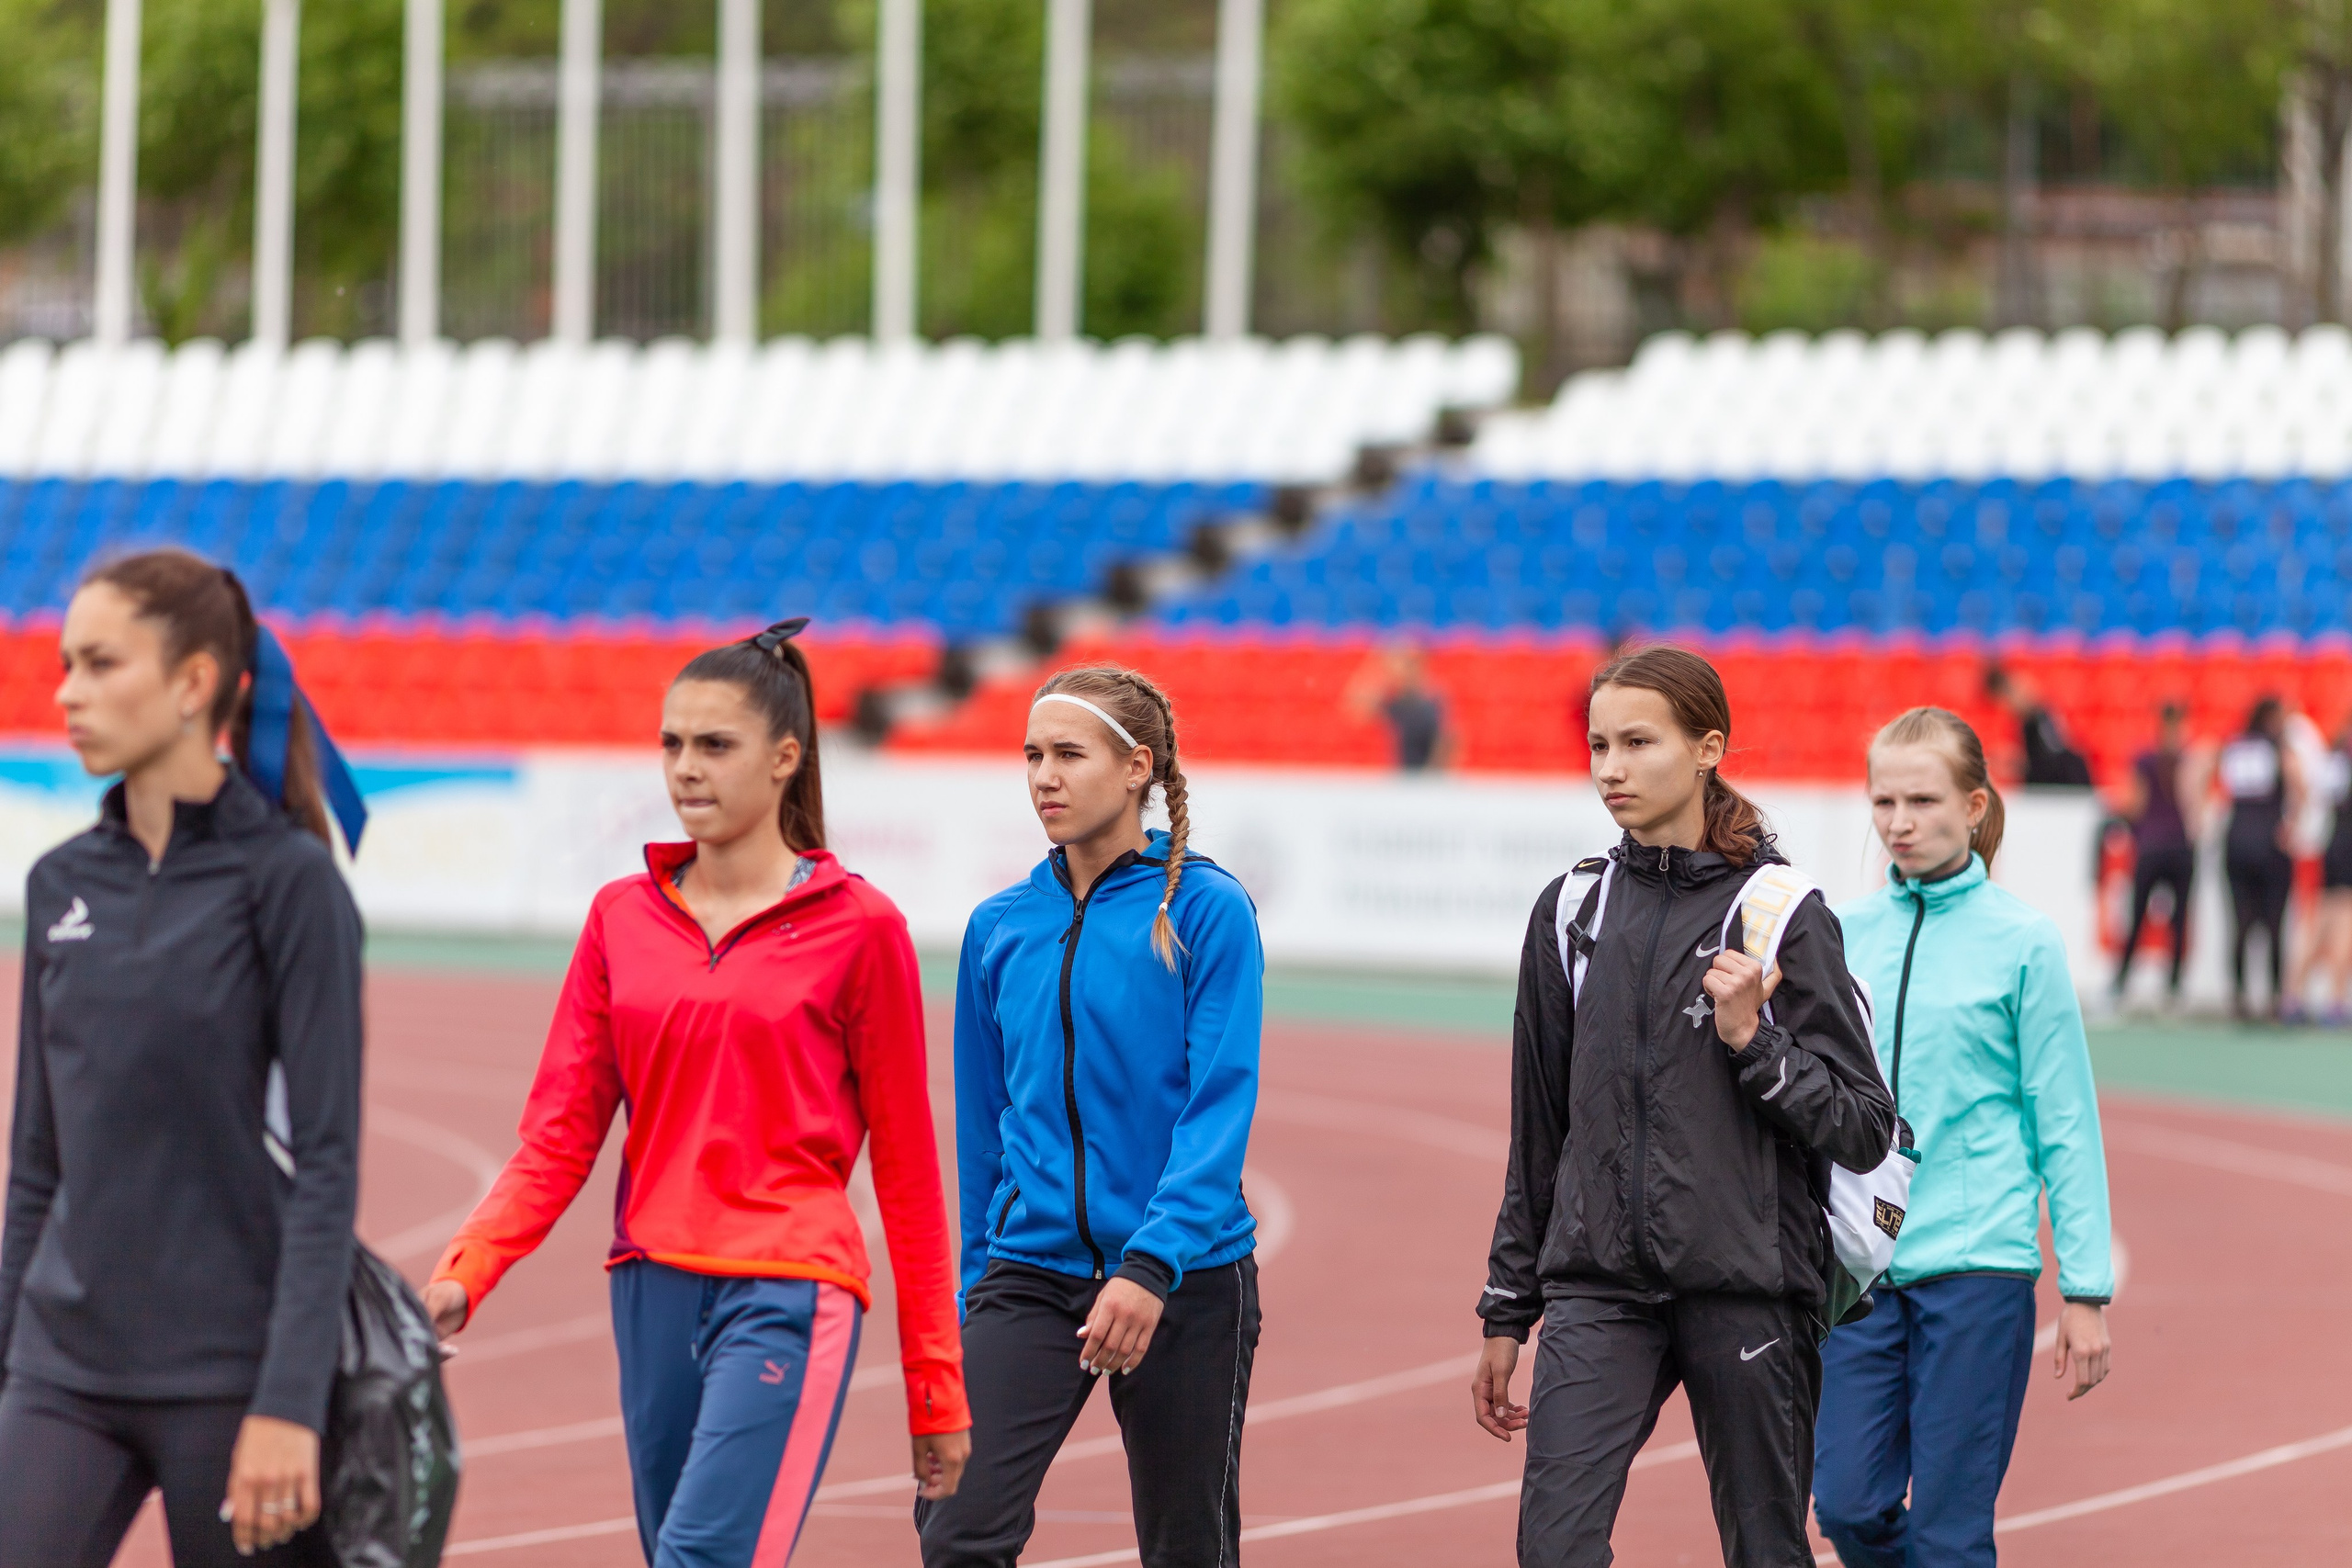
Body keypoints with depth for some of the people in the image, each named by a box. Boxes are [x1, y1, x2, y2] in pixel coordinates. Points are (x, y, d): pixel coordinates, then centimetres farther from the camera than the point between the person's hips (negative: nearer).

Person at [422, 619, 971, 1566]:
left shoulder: (858, 927, -1)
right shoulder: (622, 918, 10)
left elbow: (906, 1166, 2)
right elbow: (559, 1134, 7)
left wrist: (936, 1385, 2)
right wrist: (465, 1273, -10)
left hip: (788, 1291, -5)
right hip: (654, 1291, 5)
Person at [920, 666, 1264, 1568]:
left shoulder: (1206, 909, -6)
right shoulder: (1001, 928, 7)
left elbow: (1221, 1108, -13)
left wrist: (1152, 1266, -24)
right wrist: (975, 1285, 16)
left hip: (1185, 1280, -3)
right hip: (1031, 1271, 3)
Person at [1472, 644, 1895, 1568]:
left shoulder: (1782, 911, -3)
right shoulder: (1573, 912, 10)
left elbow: (1865, 1129, -3)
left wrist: (1751, 1042, -17)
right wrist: (1507, 1314, 17)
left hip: (1749, 1288, -3)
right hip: (1597, 1286, 3)